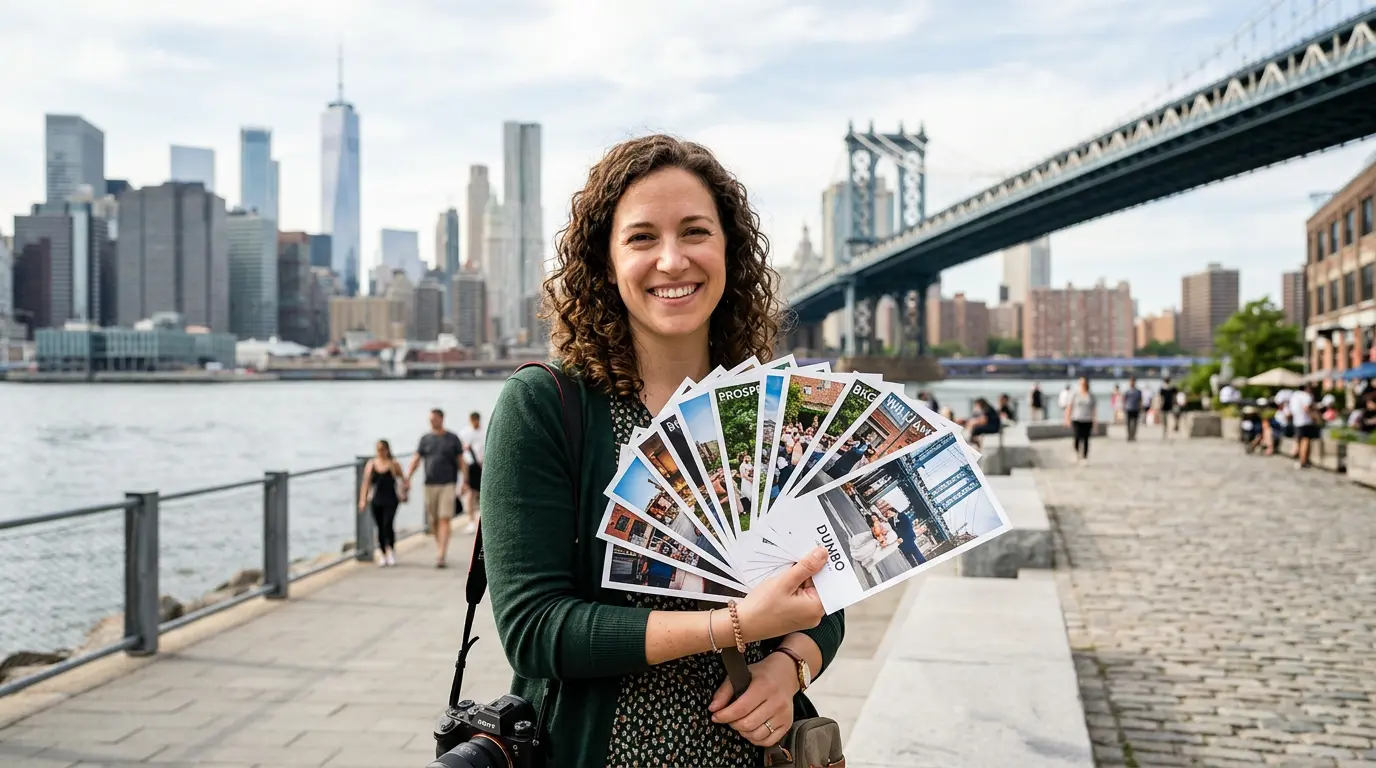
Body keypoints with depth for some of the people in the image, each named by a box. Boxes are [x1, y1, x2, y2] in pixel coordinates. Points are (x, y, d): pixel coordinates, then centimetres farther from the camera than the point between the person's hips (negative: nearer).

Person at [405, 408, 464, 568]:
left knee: (444, 519, -10)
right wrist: (407, 478, -9)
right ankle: (441, 548, 27)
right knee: (433, 521, 9)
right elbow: (416, 459, 3)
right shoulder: (426, 439, 8)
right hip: (430, 484, 3)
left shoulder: (452, 439, 3)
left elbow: (461, 461, 6)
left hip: (448, 484, -3)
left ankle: (441, 555, -14)